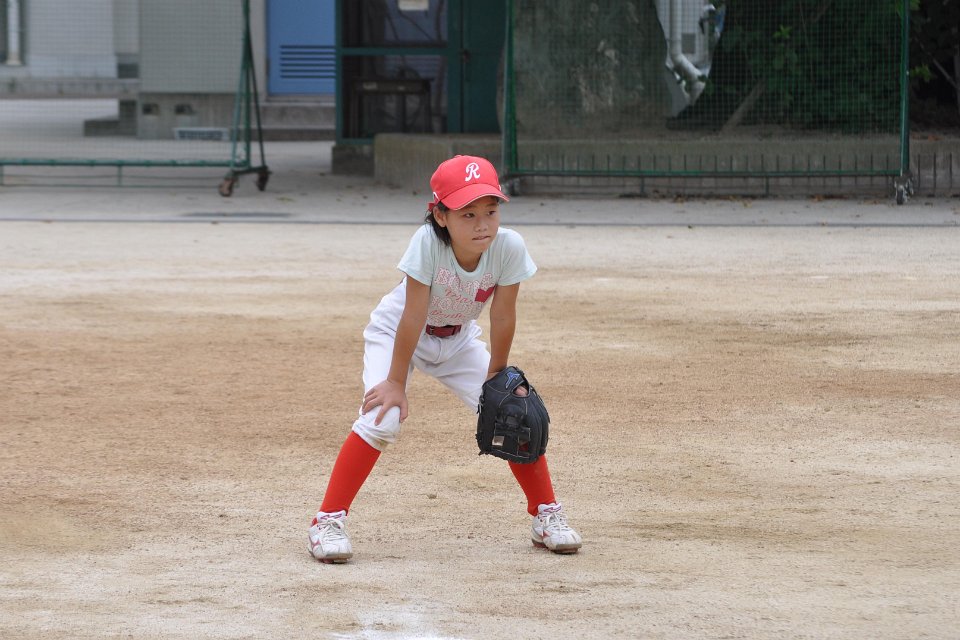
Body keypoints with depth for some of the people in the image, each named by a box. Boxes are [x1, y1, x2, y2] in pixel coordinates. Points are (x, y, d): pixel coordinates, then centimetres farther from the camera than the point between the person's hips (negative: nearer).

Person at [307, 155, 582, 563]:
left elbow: (502, 317, -15)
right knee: (382, 418, -24)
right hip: (395, 333, -4)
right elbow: (413, 317, -31)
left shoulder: (509, 247, -27)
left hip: (458, 340, 4)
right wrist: (396, 382, -25)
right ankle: (328, 522, -15)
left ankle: (546, 515, 14)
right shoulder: (427, 243, -36)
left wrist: (496, 377, -8)